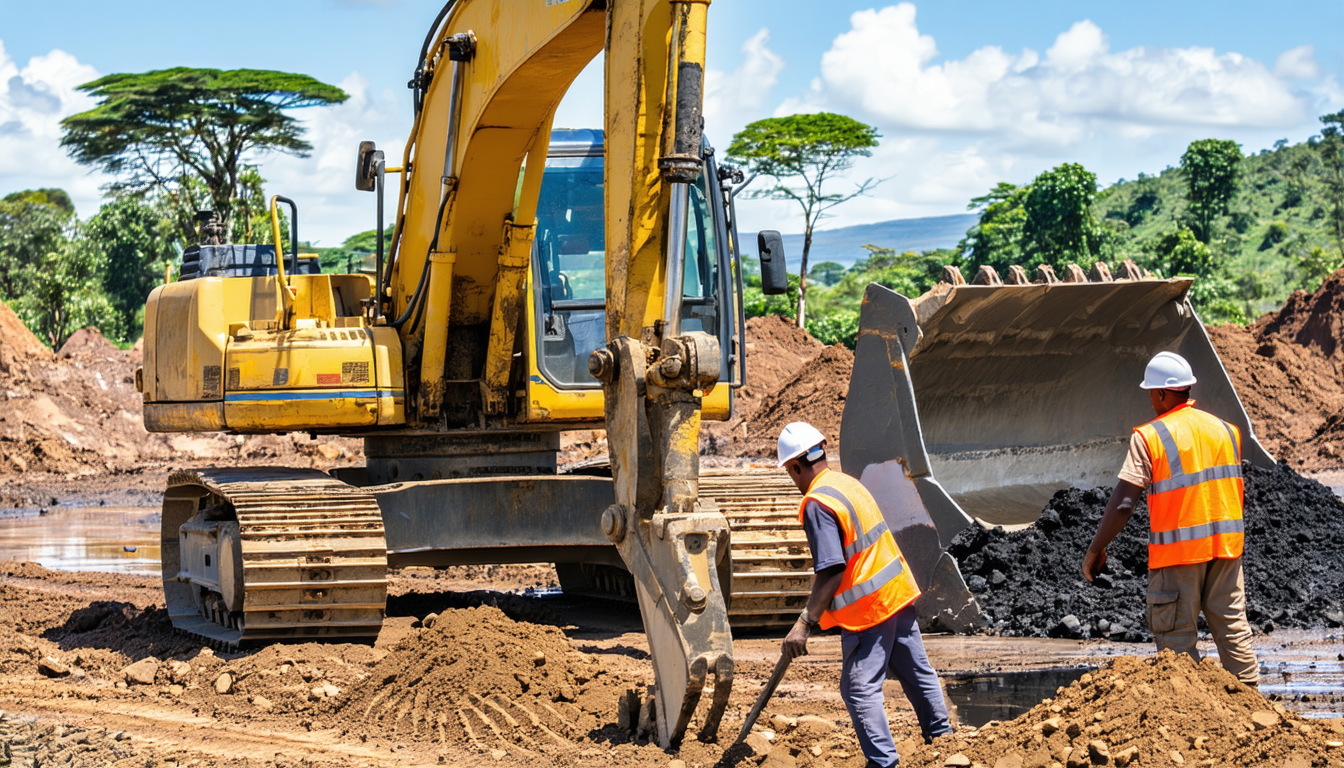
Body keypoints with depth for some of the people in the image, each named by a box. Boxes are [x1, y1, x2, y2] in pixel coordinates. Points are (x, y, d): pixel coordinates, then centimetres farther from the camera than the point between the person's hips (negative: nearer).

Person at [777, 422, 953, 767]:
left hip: (867, 606, -9)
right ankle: (941, 736, 33)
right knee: (915, 671, 20)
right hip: (899, 592, 9)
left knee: (860, 687, -2)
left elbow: (831, 572, -24)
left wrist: (805, 623, -22)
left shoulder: (817, 503, -19)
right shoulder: (848, 482, 9)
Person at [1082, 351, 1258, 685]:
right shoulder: (1225, 430, 9)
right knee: (1232, 627, 11)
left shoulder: (1150, 437, -9)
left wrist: (1095, 549, -5)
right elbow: (1237, 492, 15)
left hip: (1178, 549, -5)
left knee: (1177, 639, 2)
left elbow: (1123, 504, -13)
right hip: (1225, 545, 5)